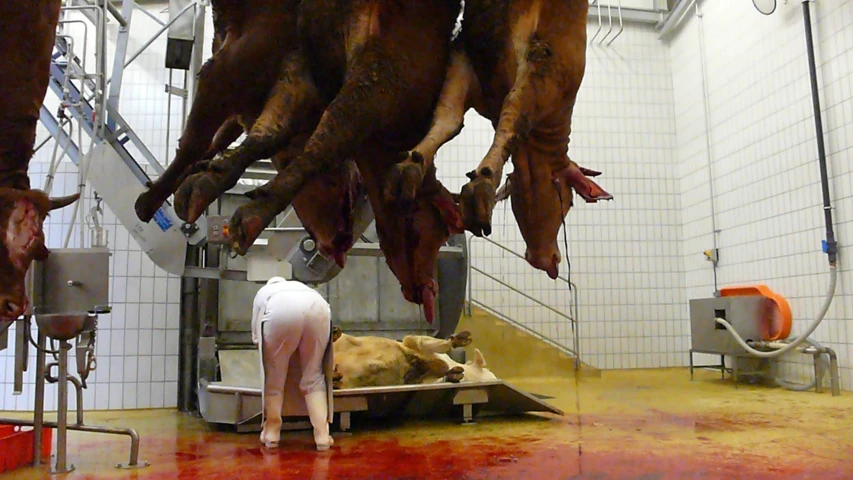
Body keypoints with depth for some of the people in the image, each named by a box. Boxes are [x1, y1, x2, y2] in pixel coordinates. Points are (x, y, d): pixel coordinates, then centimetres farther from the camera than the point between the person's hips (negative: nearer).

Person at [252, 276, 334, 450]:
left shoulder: (264, 292, 39)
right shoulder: (300, 287, 46)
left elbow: (256, 336, 32)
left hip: (281, 310, -2)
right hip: (318, 308, 3)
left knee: (274, 373, 15)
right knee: (313, 374, 14)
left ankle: (272, 431, 21)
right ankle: (322, 434, 8)